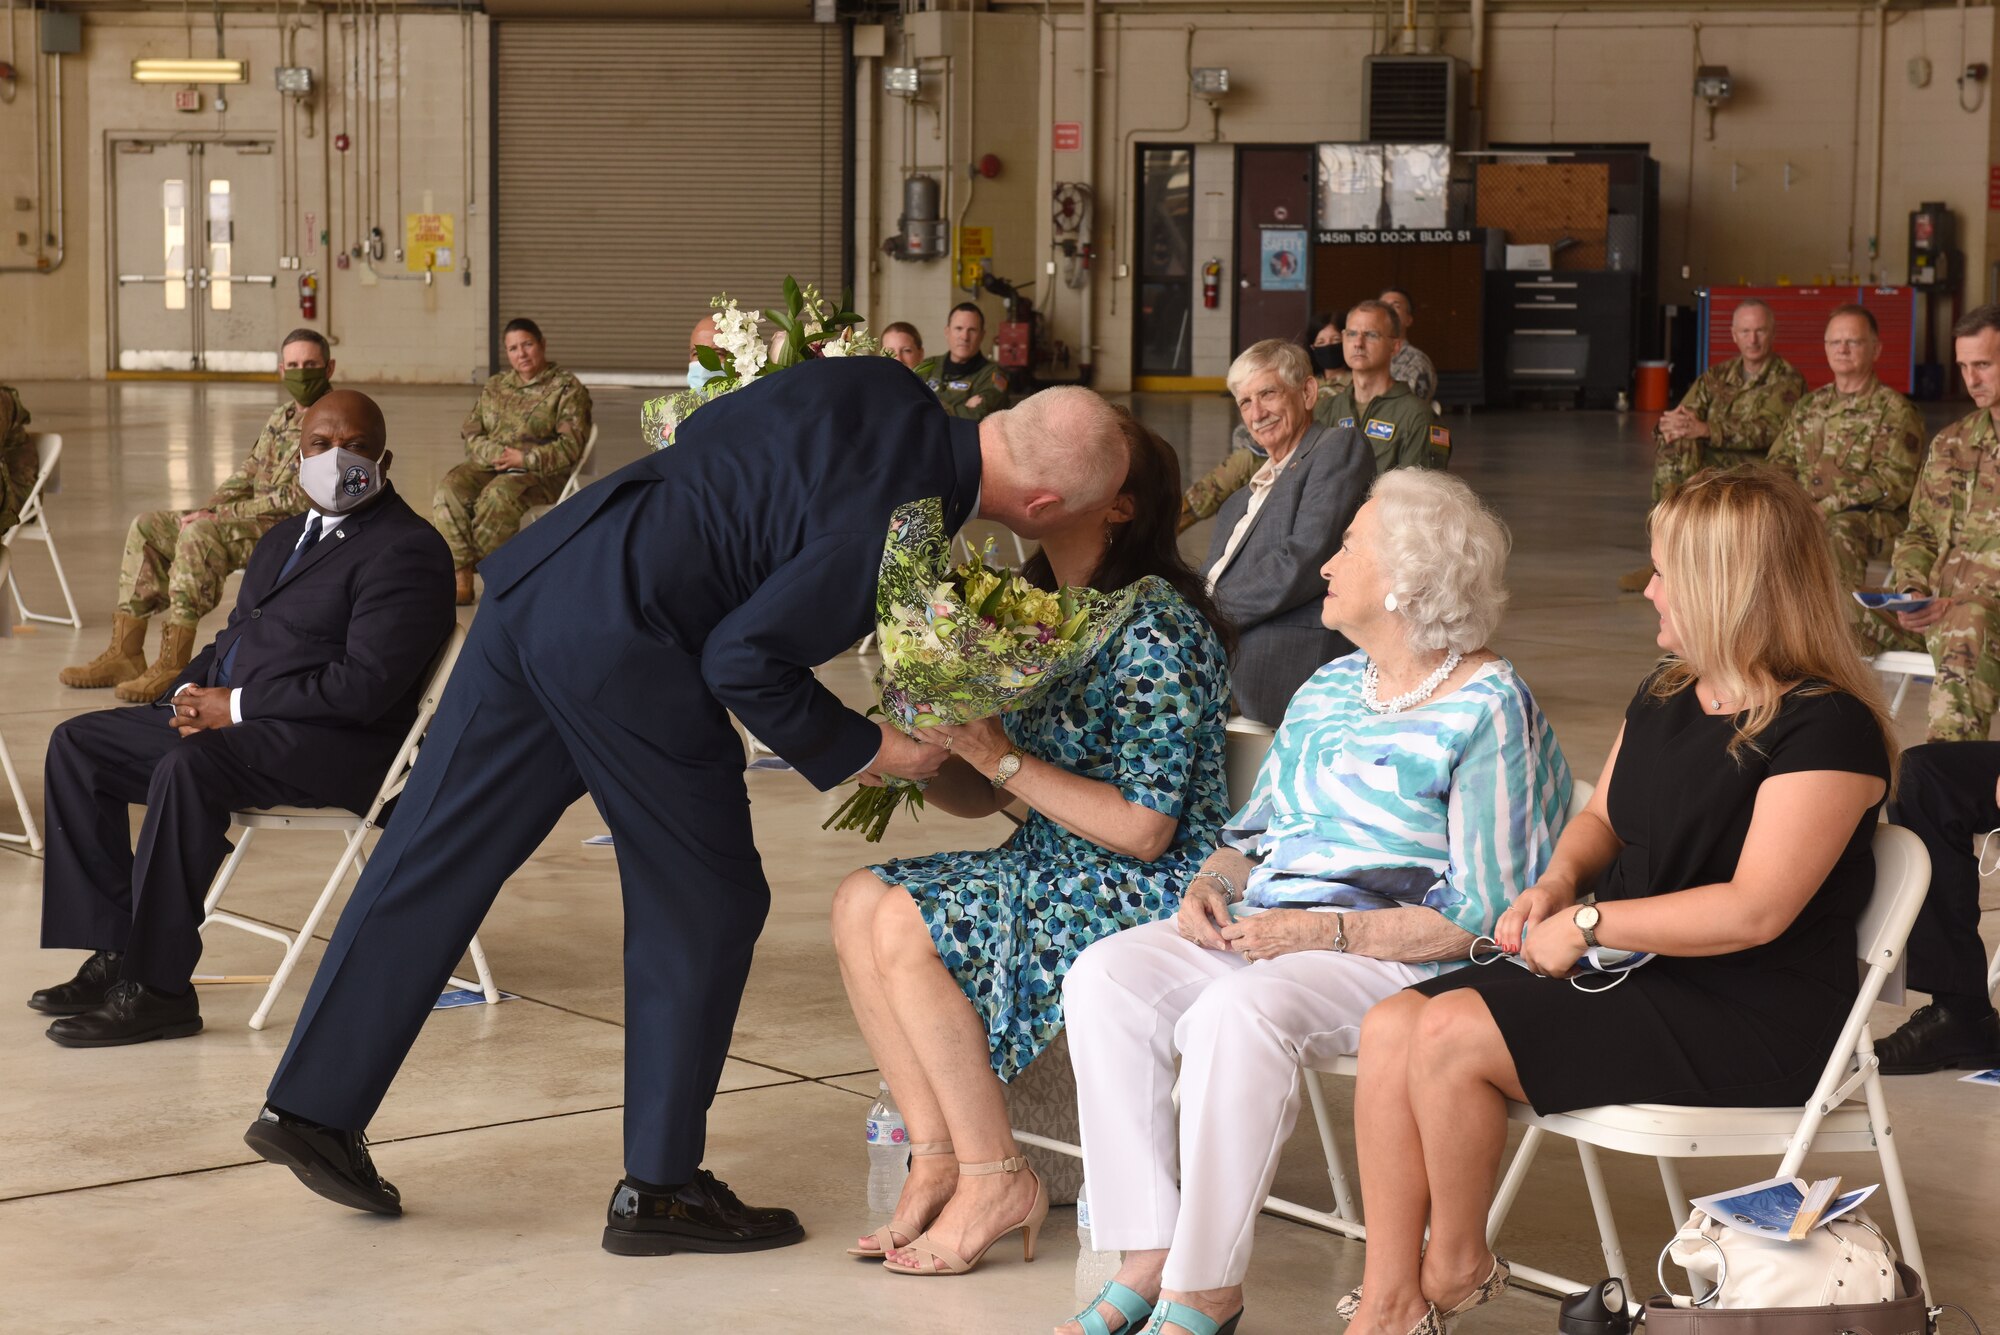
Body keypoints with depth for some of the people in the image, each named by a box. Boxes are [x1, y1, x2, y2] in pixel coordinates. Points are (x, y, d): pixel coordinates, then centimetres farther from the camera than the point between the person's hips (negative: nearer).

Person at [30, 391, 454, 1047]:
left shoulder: (406, 550, -10)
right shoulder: (285, 538, 21)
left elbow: (363, 686, -20)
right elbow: (236, 639, 25)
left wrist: (235, 706, -16)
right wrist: (192, 693, 1)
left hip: (335, 747, -10)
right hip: (233, 721, 10)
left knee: (186, 768, -34)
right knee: (78, 744, 4)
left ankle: (157, 989, -29)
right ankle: (114, 955, -1)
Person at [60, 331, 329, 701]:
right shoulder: (281, 417, 16)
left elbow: (298, 499, -19)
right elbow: (248, 474, 21)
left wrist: (222, 514, -18)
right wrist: (205, 510, 1)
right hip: (256, 522, 10)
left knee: (200, 535, -33)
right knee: (147, 526, 2)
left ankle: (173, 666, -32)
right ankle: (124, 654, -2)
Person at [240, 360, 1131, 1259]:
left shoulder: (881, 389, 9)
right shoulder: (900, 525, -15)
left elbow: (697, 432, 19)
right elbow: (743, 660, -15)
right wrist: (864, 751, -3)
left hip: (538, 579, 9)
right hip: (623, 649, -9)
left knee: (433, 862, 12)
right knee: (707, 906, 7)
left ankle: (311, 1107, 19)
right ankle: (659, 1188, 16)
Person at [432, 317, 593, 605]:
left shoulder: (567, 389, 2)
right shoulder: (495, 387, 19)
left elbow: (571, 446, -7)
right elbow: (470, 433, 12)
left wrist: (525, 459, -16)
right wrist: (498, 454, -9)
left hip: (542, 474, -5)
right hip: (491, 466, 5)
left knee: (498, 496, -36)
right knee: (451, 489, -26)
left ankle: (473, 567, -18)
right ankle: (461, 581, -29)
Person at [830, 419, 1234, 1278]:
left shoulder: (1155, 626, -17)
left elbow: (1143, 829, -21)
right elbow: (979, 796, 13)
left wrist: (1004, 759, -21)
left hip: (1150, 891, -9)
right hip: (1054, 869, 9)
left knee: (908, 927, -22)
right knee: (861, 901, -8)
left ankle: (993, 1180, -9)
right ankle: (937, 1162, -5)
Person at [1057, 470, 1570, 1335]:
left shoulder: (1489, 712, -8)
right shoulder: (1328, 688, 18)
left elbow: (1477, 918, -13)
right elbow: (1254, 831, 24)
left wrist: (1323, 932, -20)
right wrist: (1211, 884, 1)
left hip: (1398, 962, -8)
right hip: (1258, 935, 8)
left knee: (1239, 1013, -35)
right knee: (1104, 976, -17)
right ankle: (1147, 1256, -17)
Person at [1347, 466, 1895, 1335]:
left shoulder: (1827, 727, -17)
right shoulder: (1666, 696, 12)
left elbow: (1755, 911, -24)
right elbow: (1603, 817, 25)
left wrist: (1589, 923, -18)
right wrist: (1559, 880, 1)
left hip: (1755, 1022, -9)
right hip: (1636, 971, 9)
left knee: (1451, 1035, -23)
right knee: (1390, 1031, -10)